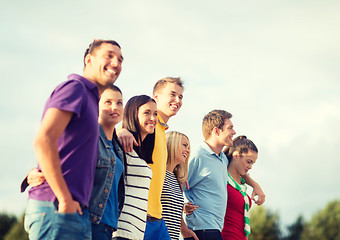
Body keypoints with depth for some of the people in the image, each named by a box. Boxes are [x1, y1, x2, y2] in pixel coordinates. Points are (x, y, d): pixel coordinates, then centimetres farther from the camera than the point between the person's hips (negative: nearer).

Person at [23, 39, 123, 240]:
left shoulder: (90, 99, 23)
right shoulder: (74, 88, -6)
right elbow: (43, 140, -18)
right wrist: (65, 200, -18)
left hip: (76, 210, 9)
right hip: (55, 208, -9)